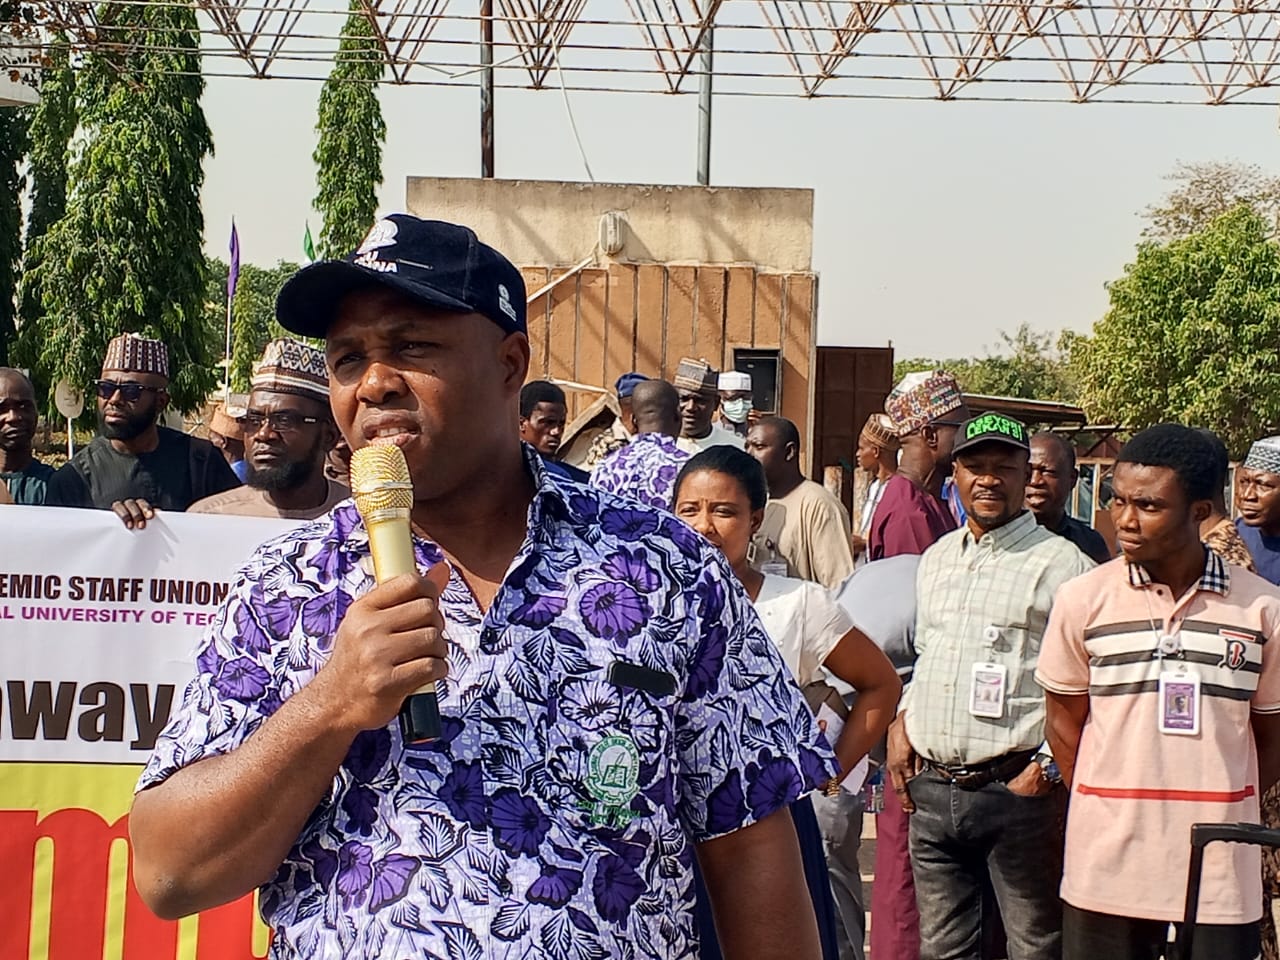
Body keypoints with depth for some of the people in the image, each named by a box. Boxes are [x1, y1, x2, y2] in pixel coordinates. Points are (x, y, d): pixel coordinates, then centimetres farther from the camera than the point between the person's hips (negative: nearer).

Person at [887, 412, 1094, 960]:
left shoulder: (1061, 564, -6)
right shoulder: (936, 559, 16)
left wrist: (1048, 768, -14)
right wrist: (901, 724, 12)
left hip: (1017, 789, -6)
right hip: (931, 787, 6)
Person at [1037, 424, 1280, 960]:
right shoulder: (1082, 601, -1)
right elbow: (1065, 723, 7)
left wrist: (1218, 815, 1)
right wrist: (1113, 812, 1)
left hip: (1220, 872, 0)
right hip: (1108, 867, 0)